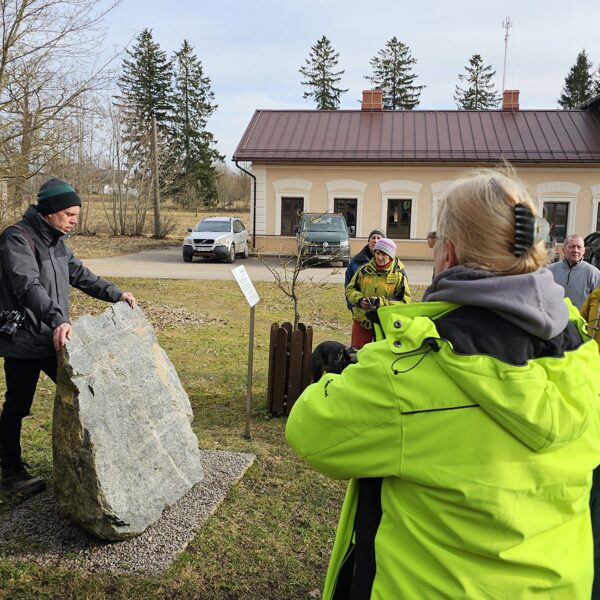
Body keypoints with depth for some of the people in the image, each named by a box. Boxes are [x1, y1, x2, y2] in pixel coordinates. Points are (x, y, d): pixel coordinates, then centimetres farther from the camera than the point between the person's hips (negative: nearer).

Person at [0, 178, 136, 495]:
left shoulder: (55, 239, 11)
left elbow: (79, 274, 18)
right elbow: (29, 286, -31)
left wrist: (115, 293, 8)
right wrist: (58, 319, -45)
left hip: (53, 337, 9)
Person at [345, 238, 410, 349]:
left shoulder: (398, 274, -5)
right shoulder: (364, 269, 2)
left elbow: (405, 301, -8)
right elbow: (350, 289, 9)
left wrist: (382, 303, -20)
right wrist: (359, 300, -12)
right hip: (362, 320, 2)